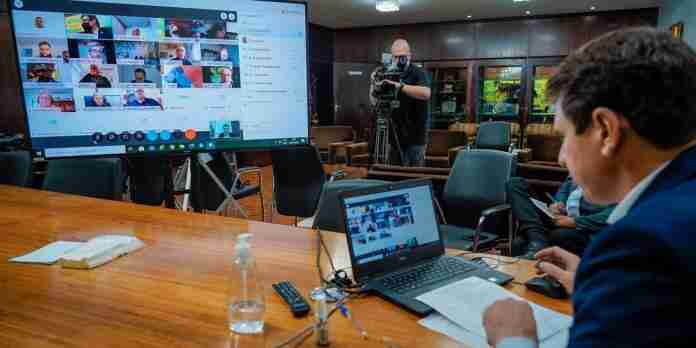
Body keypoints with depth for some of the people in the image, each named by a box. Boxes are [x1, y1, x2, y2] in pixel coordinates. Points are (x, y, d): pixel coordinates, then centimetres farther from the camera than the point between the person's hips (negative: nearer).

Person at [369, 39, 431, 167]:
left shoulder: (419, 73, -4)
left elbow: (426, 93, -24)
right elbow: (375, 102, 9)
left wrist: (400, 86, -31)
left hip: (415, 137, -4)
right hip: (394, 135, 4)